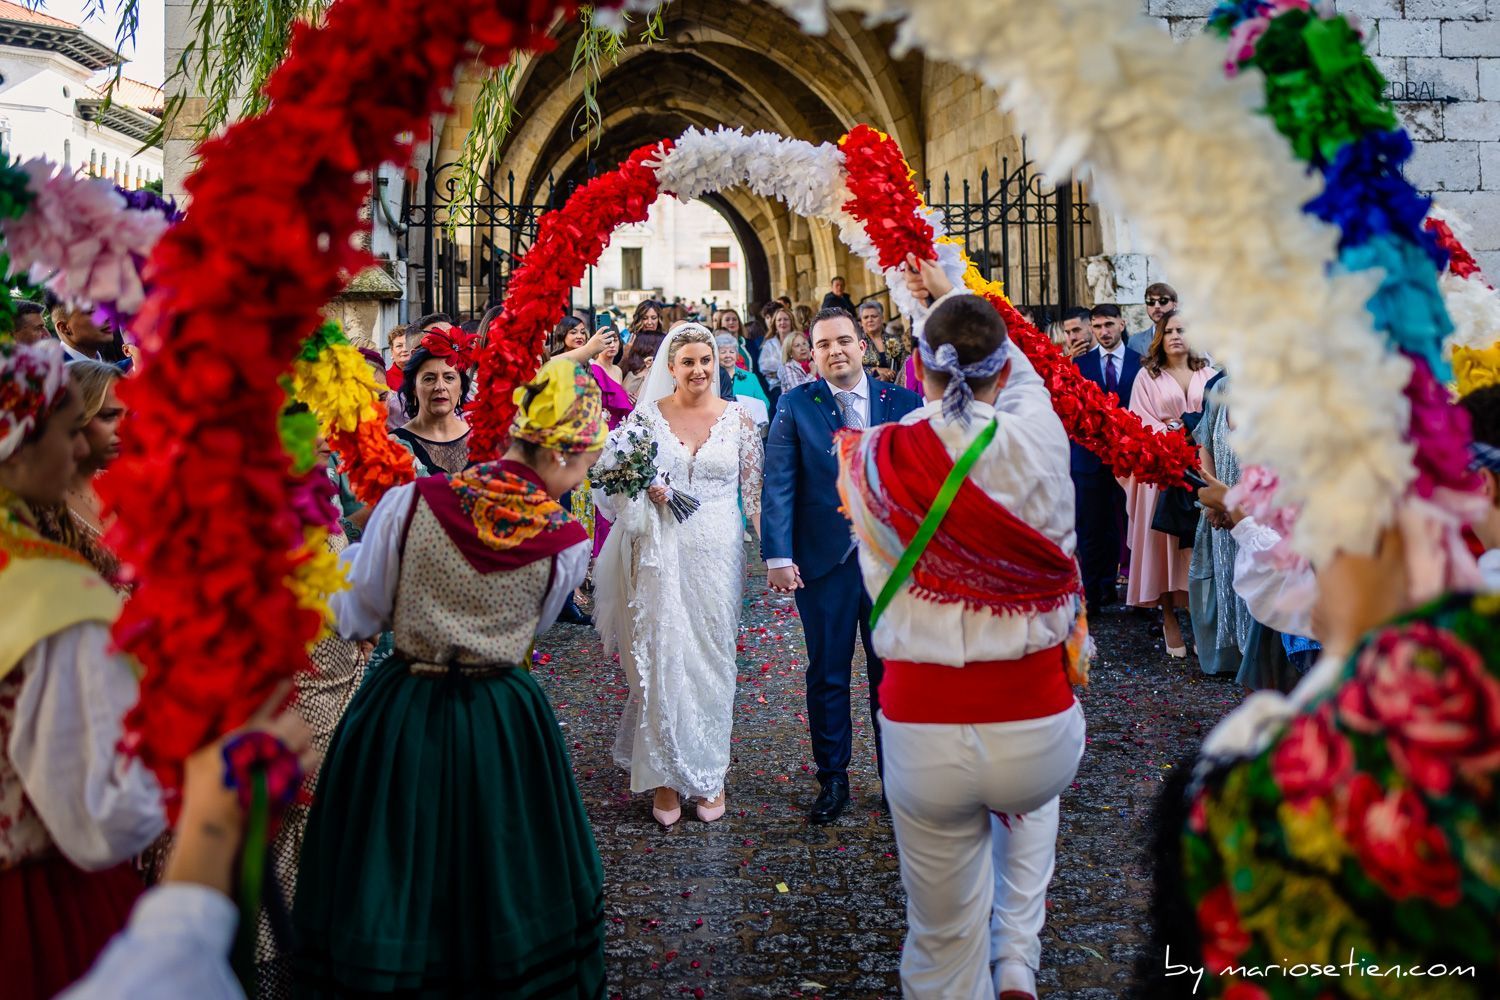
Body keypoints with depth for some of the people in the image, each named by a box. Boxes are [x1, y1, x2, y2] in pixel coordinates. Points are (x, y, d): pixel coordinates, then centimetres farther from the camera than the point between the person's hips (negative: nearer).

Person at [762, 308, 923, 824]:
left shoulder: (905, 404, 3)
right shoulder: (795, 406, 0)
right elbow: (778, 485, -5)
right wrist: (778, 556, -12)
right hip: (824, 562, -1)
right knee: (827, 674, 10)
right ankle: (832, 780, 25)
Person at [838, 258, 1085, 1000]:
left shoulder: (877, 458, -10)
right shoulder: (1038, 439, -9)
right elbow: (1021, 372, 14)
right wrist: (951, 297, 29)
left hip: (922, 736, -1)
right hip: (1036, 727, 1)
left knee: (945, 940, 19)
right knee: (1031, 799, 39)